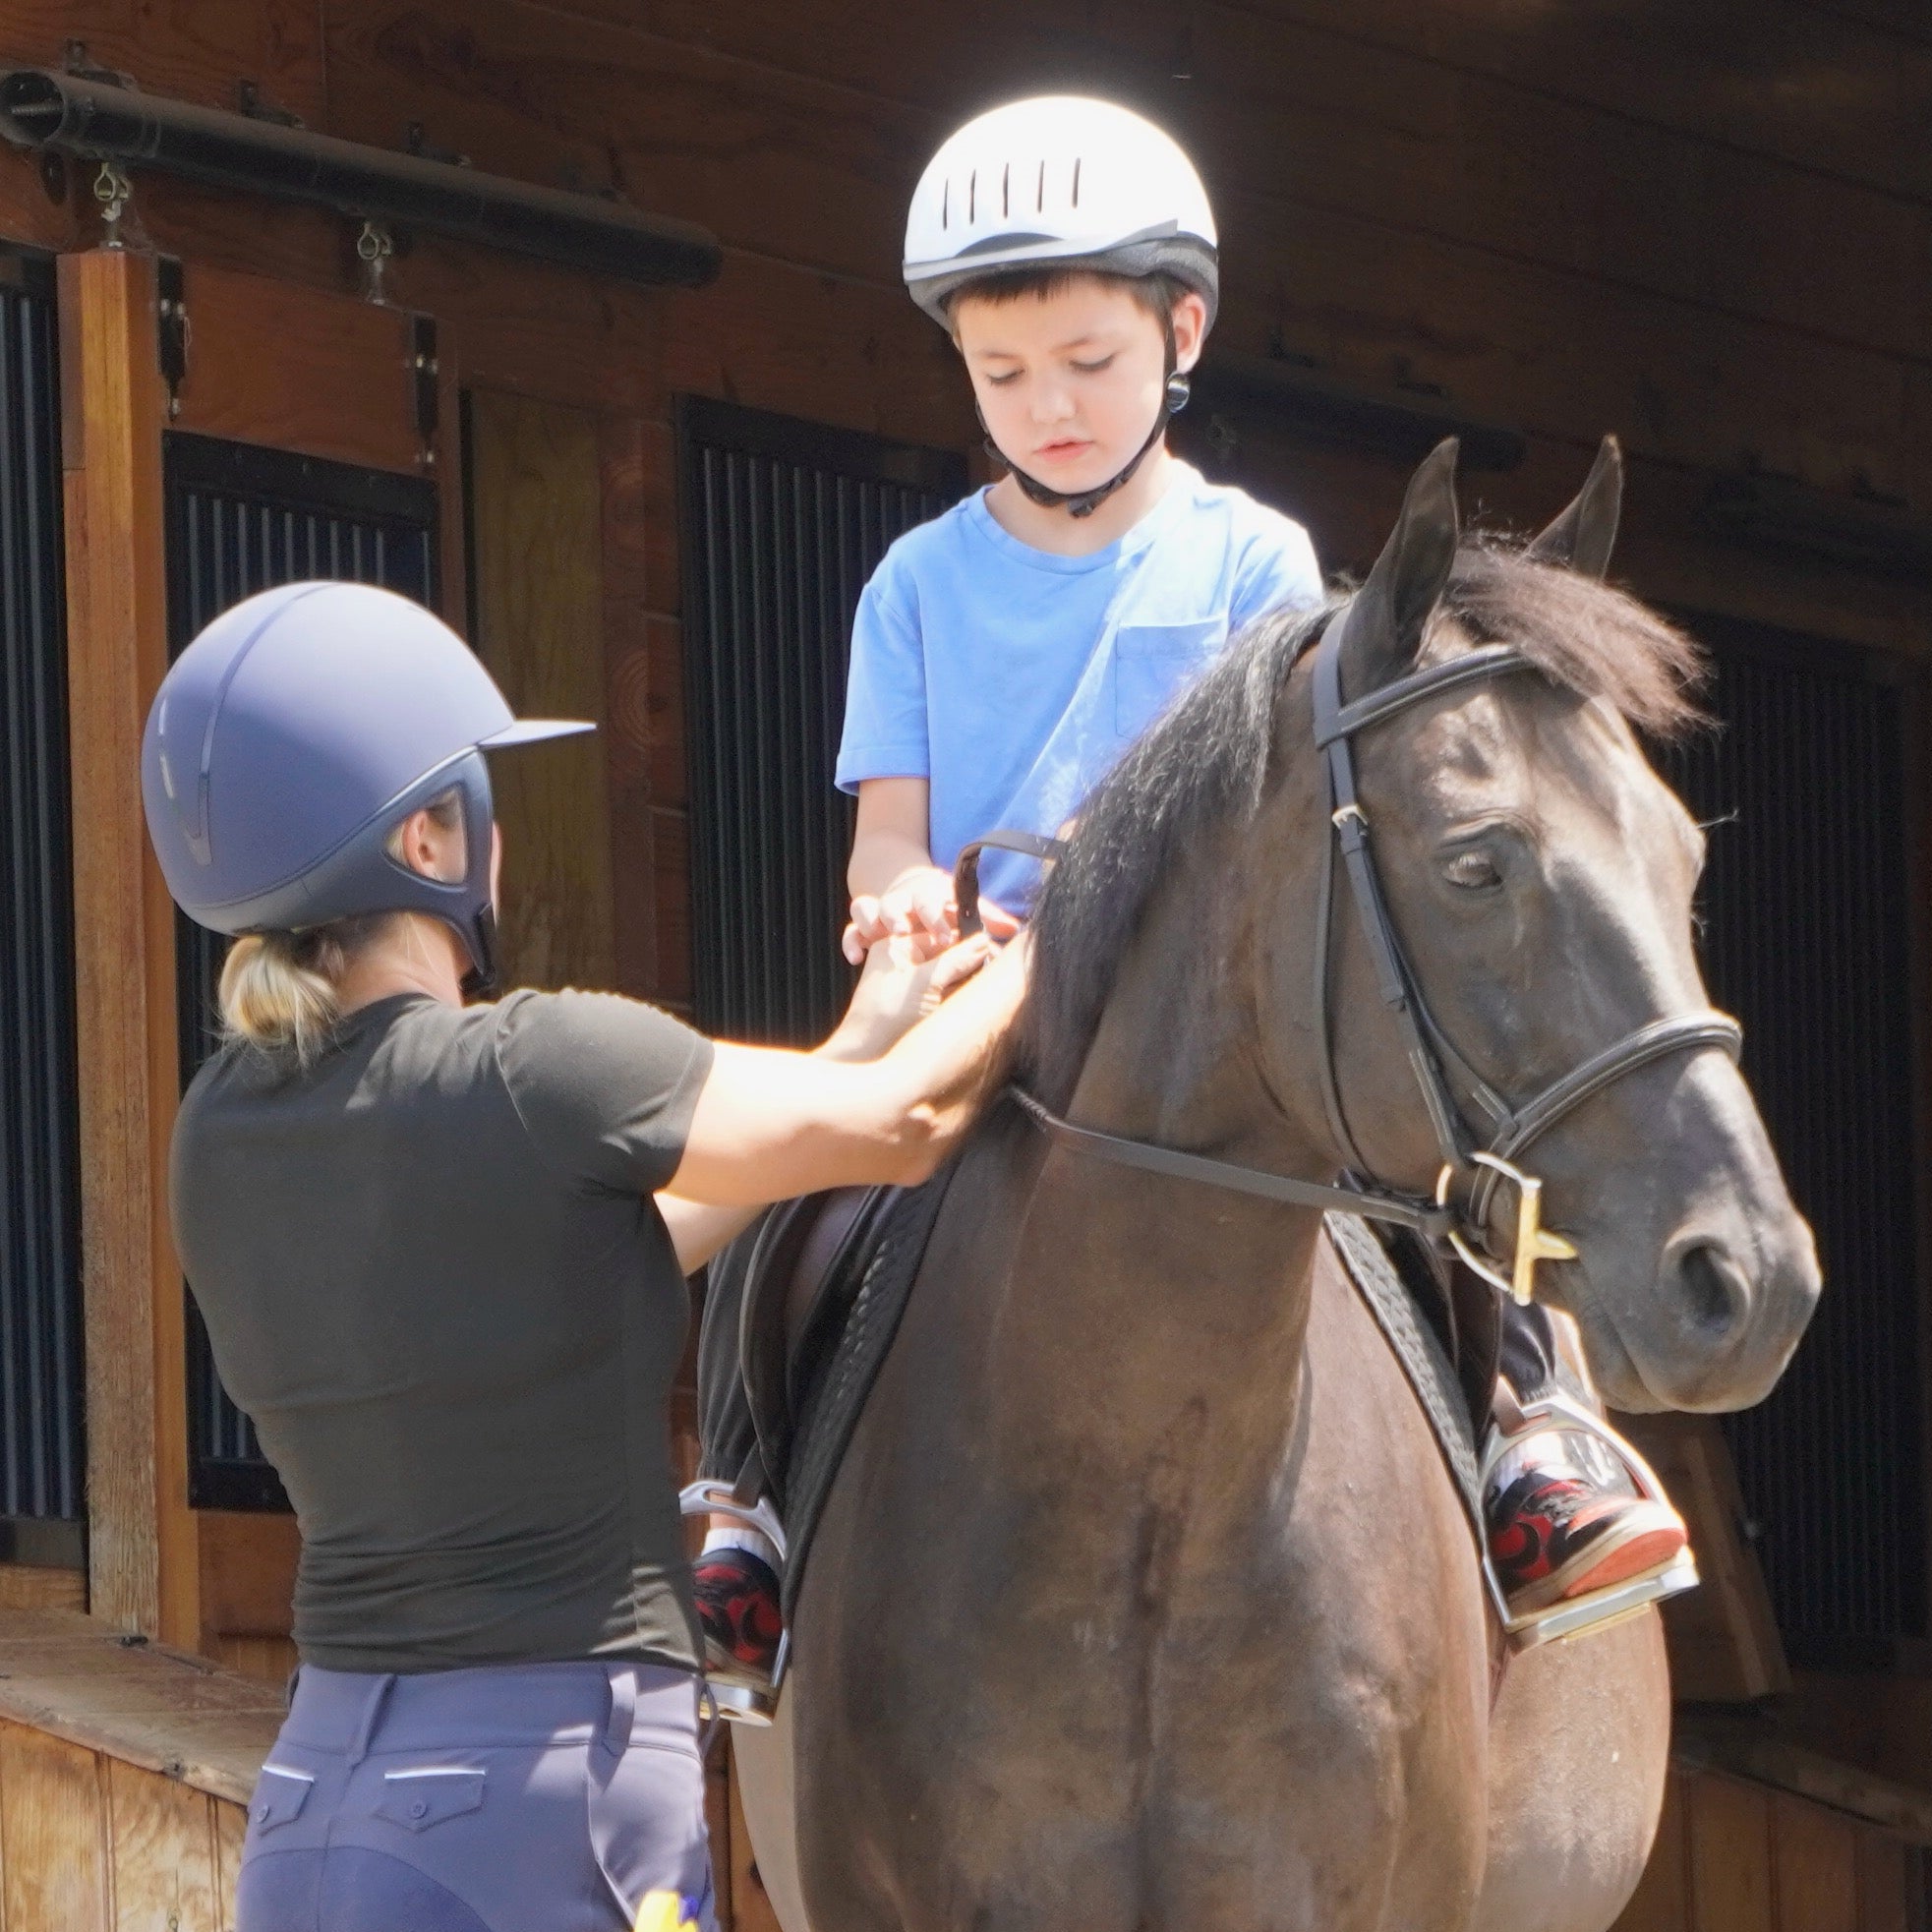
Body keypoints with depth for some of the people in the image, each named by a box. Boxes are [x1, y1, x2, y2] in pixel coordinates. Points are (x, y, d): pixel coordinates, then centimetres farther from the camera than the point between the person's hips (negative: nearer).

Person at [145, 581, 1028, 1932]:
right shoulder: (533, 1073, -16)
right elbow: (898, 1127, -2)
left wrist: (861, 1046, 22)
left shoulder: (223, 1133, 6)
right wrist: (1035, 958, 17)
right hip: (554, 1797, -7)